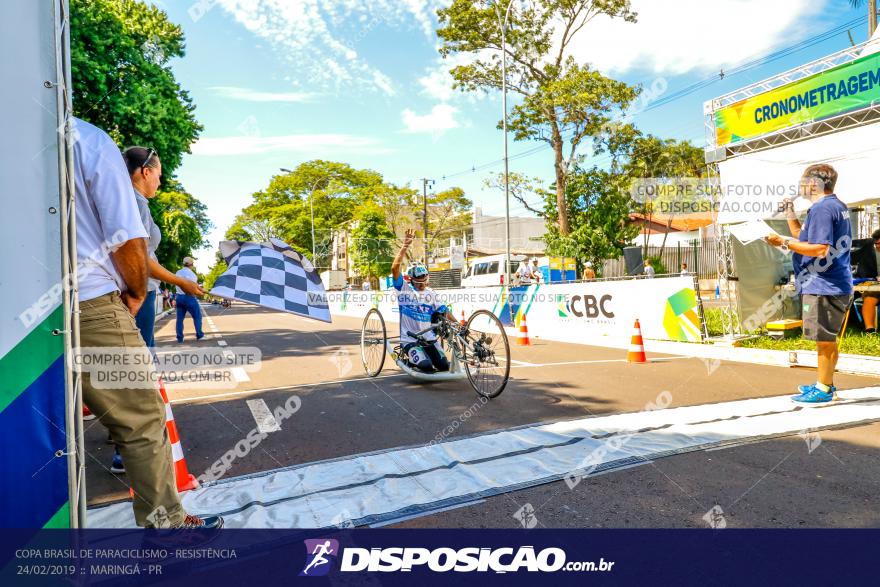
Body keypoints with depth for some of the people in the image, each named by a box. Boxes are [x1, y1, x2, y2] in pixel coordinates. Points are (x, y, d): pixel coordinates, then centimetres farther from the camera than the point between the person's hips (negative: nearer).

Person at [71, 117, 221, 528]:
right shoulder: (90, 141, -7)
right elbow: (127, 240, -11)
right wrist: (136, 293, 7)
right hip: (90, 307, -6)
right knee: (143, 422, 7)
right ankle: (165, 521, 17)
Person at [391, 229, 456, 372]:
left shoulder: (430, 293, 8)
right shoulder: (404, 289, -7)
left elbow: (443, 310, 11)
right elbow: (395, 268, -20)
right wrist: (405, 246, -28)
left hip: (429, 338, 5)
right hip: (410, 340, -5)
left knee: (444, 366, -7)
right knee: (426, 366, -23)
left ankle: (417, 358, 21)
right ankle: (411, 360, 10)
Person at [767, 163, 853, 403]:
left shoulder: (822, 208, -17)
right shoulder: (837, 206, 16)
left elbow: (820, 249, -25)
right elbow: (804, 238, 19)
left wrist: (784, 243, -19)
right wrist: (790, 214, 14)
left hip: (824, 287, -11)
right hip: (833, 285, 11)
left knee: (825, 340, -1)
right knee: (827, 339, 19)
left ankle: (823, 390, 8)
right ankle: (825, 383, 31)